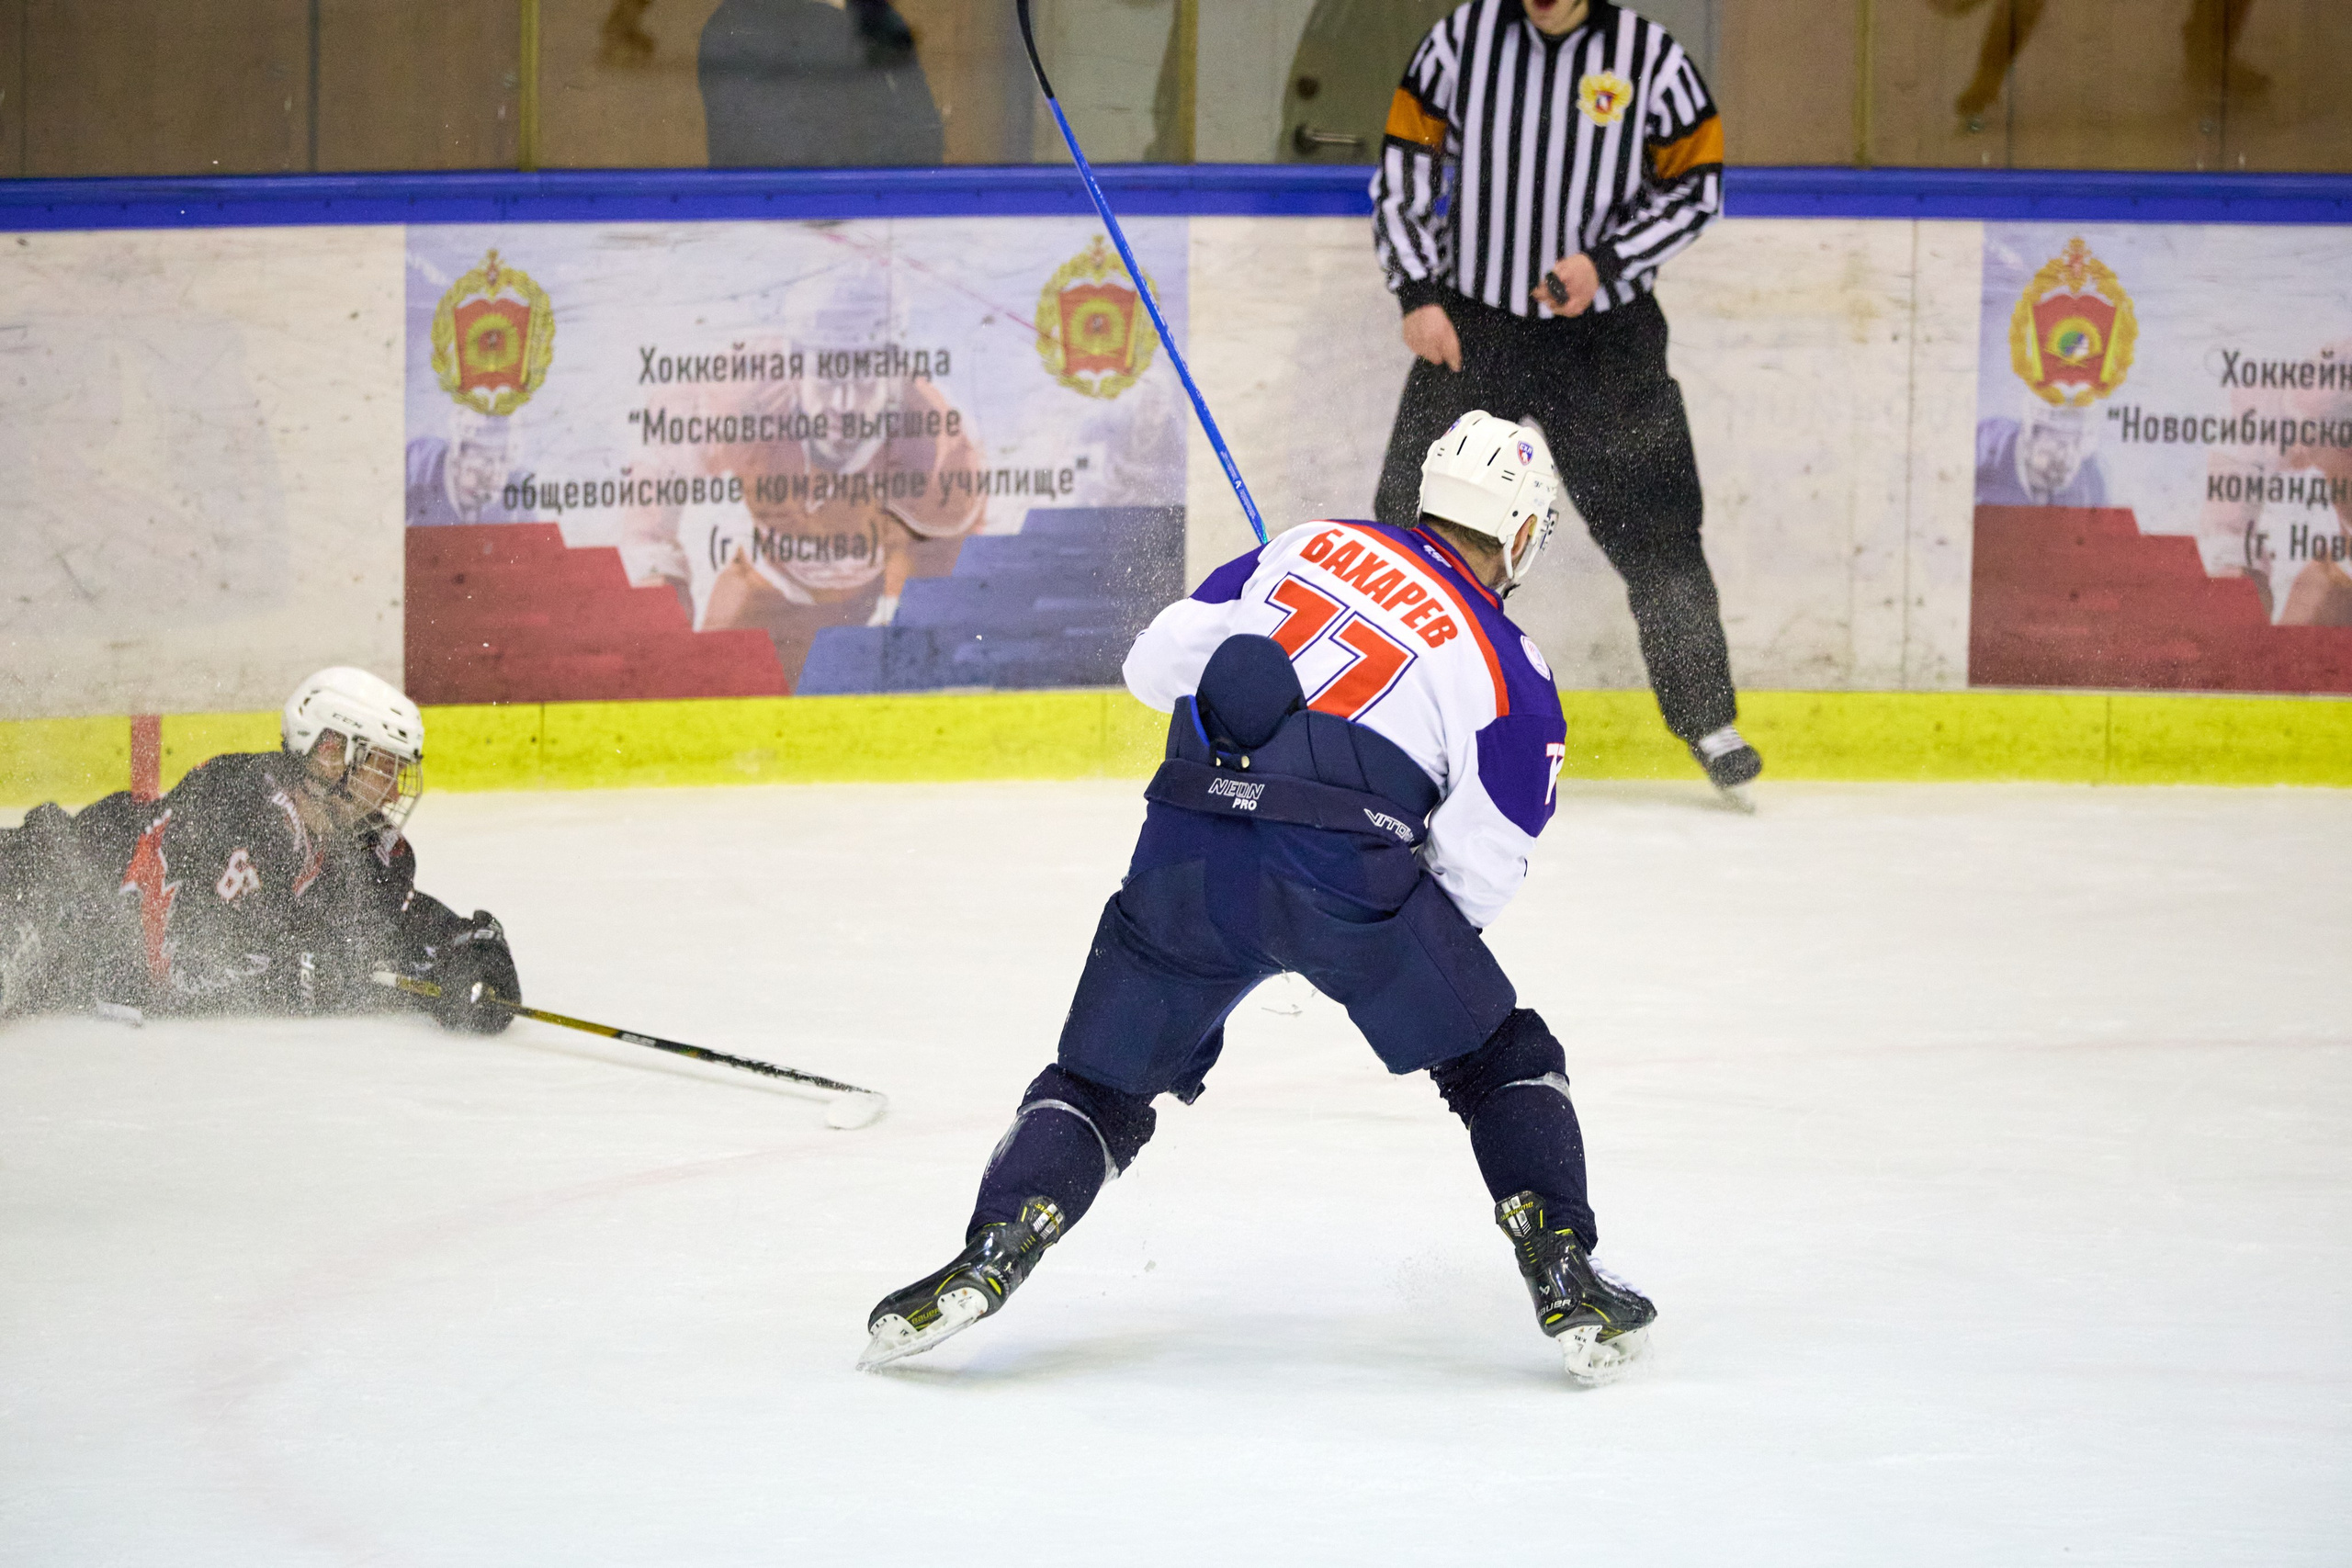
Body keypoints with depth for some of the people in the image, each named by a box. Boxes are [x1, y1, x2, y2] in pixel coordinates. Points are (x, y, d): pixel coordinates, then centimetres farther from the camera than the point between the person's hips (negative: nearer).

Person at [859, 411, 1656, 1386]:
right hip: (1349, 862, -2)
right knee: (1502, 1064, 18)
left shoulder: (1313, 546, 21)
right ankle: (1566, 1285, 6)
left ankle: (991, 1254, -7)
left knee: (1102, 1085, 15)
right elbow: (1479, 870, 8)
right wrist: (1409, 937, 26)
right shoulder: (1515, 674, 13)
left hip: (1189, 857, 3)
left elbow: (1157, 663, 18)